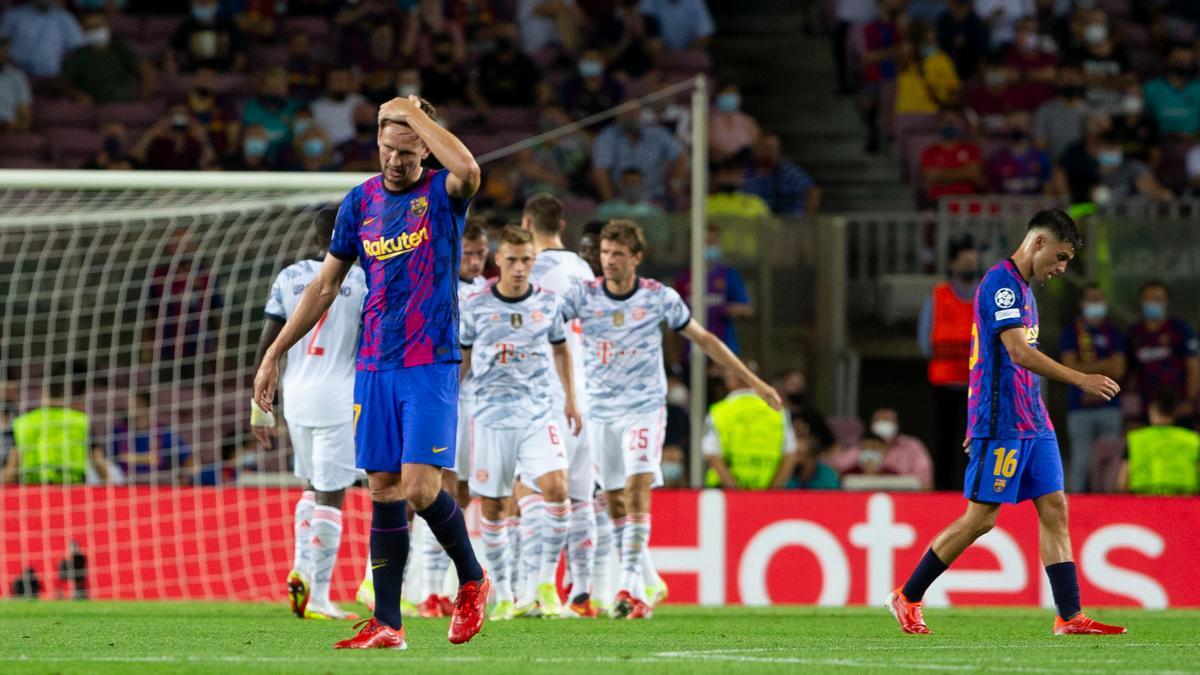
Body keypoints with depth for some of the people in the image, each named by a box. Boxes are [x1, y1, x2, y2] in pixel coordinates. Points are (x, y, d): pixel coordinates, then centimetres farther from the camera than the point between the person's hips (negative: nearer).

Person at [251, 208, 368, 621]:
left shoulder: (289, 277, 6)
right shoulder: (364, 281, -3)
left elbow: (267, 345, 5)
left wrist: (260, 406, 12)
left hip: (296, 397, 4)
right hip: (339, 400, -4)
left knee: (311, 486, 22)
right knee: (330, 496, -2)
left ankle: (301, 570, 5)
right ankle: (318, 597, -3)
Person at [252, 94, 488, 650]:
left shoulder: (441, 193, -5)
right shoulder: (361, 202, 8)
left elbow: (467, 171, -32)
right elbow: (324, 286, 15)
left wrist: (414, 111, -20)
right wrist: (274, 354, 13)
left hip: (431, 364, -5)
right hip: (374, 368, 5)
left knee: (420, 488, -13)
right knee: (383, 491, 4)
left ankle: (472, 582, 13)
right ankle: (386, 625, 7)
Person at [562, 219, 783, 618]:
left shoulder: (659, 298, -4)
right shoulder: (583, 296, -3)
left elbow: (704, 340, 6)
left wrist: (753, 381, 9)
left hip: (644, 409, -2)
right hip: (601, 411, 2)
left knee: (637, 490, -18)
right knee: (614, 501, 4)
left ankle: (631, 584, -23)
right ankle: (635, 586, 13)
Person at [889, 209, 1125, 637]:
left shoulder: (1022, 288, 18)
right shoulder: (1001, 283, -14)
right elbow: (1019, 352, -24)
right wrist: (1082, 380, -26)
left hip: (1033, 424, 10)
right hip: (1001, 423, -10)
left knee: (1054, 509, 1)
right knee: (981, 517, -5)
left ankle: (1070, 617, -1)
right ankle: (906, 598, 7)